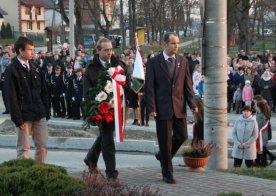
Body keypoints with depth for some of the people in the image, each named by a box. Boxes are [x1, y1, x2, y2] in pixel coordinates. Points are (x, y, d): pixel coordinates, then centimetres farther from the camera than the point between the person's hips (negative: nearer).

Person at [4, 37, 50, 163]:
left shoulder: (35, 69, 11)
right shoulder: (12, 70, -7)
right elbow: (12, 97, -11)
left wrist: (46, 112, 8)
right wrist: (18, 119, -15)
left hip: (39, 114, 6)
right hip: (24, 115, -5)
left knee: (43, 145, 6)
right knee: (24, 148, 1)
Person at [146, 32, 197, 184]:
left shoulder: (183, 61, 6)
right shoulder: (154, 62, -4)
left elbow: (188, 84, 6)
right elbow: (150, 87, -5)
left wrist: (192, 104, -3)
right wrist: (151, 108, -12)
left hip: (179, 107, 4)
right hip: (162, 107, -4)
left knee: (181, 136, 4)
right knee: (165, 140, 2)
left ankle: (163, 156, 32)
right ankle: (167, 174, 14)